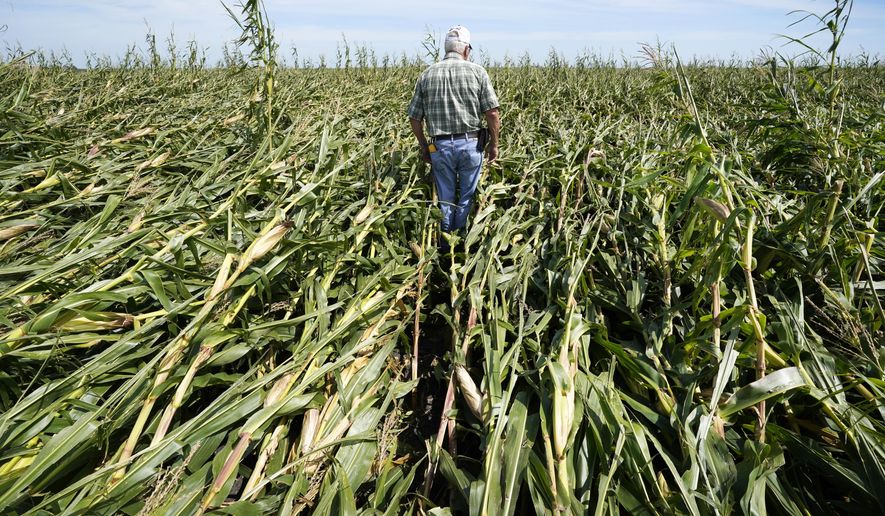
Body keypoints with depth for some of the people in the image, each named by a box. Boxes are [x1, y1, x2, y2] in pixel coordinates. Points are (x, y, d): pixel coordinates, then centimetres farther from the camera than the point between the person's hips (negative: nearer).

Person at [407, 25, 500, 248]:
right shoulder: (477, 71, 0)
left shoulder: (427, 75, 5)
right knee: (467, 198, 11)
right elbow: (492, 113, -6)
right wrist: (494, 144, 5)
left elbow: (414, 118, 5)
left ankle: (446, 246, 21)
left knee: (445, 199, 12)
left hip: (440, 146, 2)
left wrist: (424, 146, 16)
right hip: (470, 144, -1)